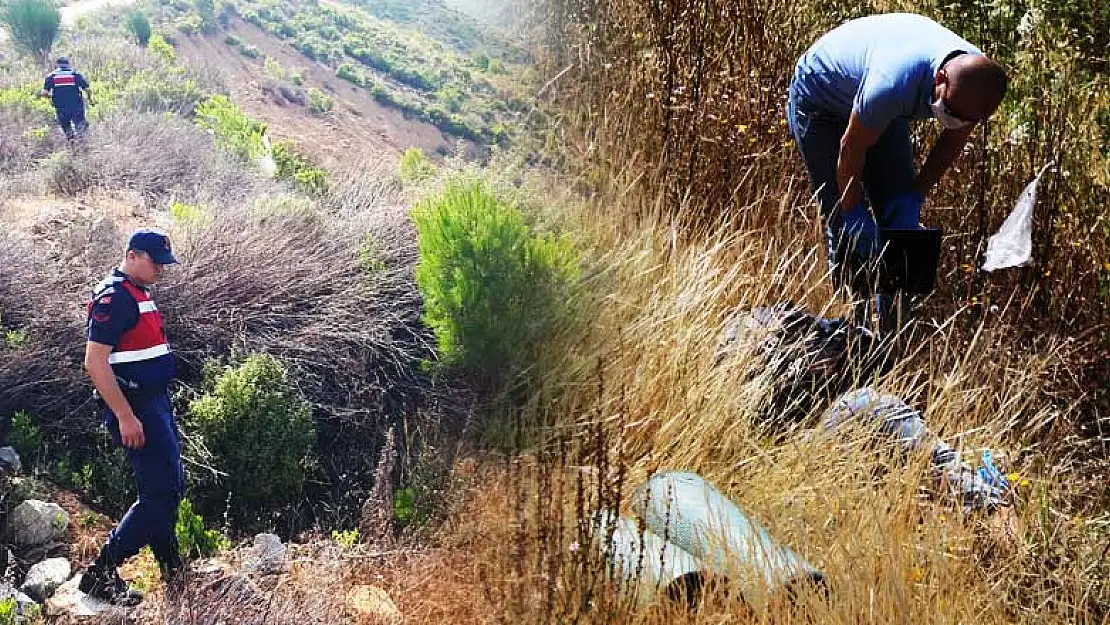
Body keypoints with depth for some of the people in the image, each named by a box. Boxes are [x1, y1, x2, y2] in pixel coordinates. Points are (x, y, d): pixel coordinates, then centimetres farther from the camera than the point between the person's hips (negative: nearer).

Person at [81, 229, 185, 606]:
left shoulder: (138, 293, 14)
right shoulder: (113, 297, -17)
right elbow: (95, 362, -22)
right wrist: (125, 417, -23)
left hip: (155, 402, 10)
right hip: (134, 408, -10)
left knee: (170, 487, 16)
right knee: (160, 493, -10)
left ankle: (173, 575, 27)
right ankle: (100, 574, -3)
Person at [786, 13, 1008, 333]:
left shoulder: (978, 82, -25)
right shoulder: (894, 82, -44)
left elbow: (953, 140, -5)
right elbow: (851, 148, -28)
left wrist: (914, 196, -10)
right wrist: (853, 214, -19)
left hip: (886, 110, 6)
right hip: (818, 99, -6)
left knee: (901, 220, -1)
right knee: (847, 227, -12)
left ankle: (893, 327, 6)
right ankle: (860, 328, -1)